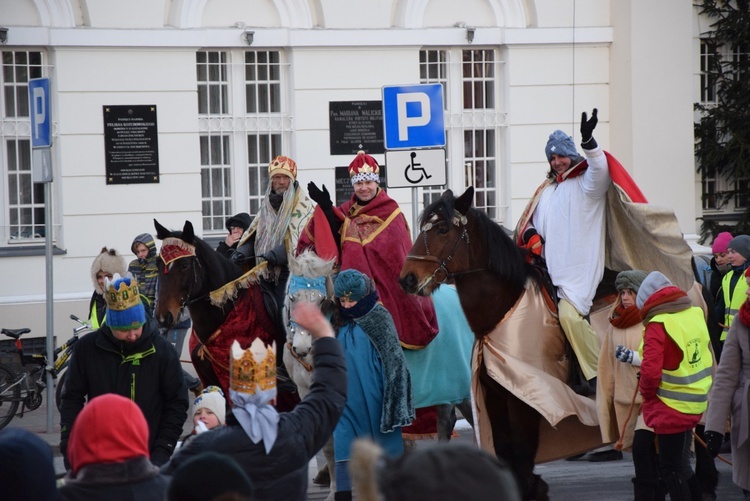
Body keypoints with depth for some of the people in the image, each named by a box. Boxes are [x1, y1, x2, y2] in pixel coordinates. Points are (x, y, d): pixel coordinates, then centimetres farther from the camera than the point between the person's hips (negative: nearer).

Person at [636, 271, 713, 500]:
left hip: (670, 410, -8)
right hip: (697, 403, 8)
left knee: (671, 469, 1)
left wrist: (647, 393, -6)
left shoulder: (658, 325, -20)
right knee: (680, 463, 21)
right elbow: (708, 360, 14)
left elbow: (650, 370, -26)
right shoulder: (696, 315, 3)